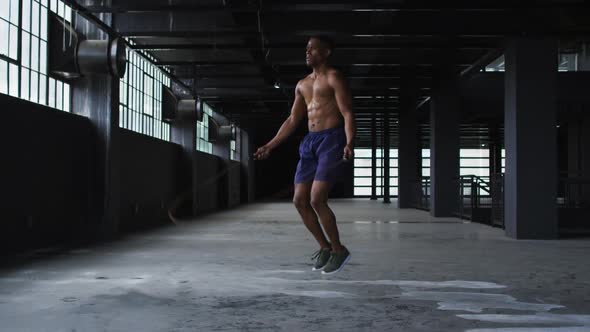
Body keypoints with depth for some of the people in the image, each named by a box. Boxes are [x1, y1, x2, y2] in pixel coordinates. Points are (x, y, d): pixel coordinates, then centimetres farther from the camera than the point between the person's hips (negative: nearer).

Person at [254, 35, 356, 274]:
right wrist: (270, 146, 17)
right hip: (310, 142, 8)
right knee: (300, 201, 1)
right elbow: (292, 121, 22)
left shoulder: (334, 78, -4)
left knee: (317, 199, -17)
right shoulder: (302, 85, 18)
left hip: (332, 140, -8)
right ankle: (324, 247, 17)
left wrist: (349, 143, -29)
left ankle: (338, 250, 1)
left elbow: (348, 115, -13)